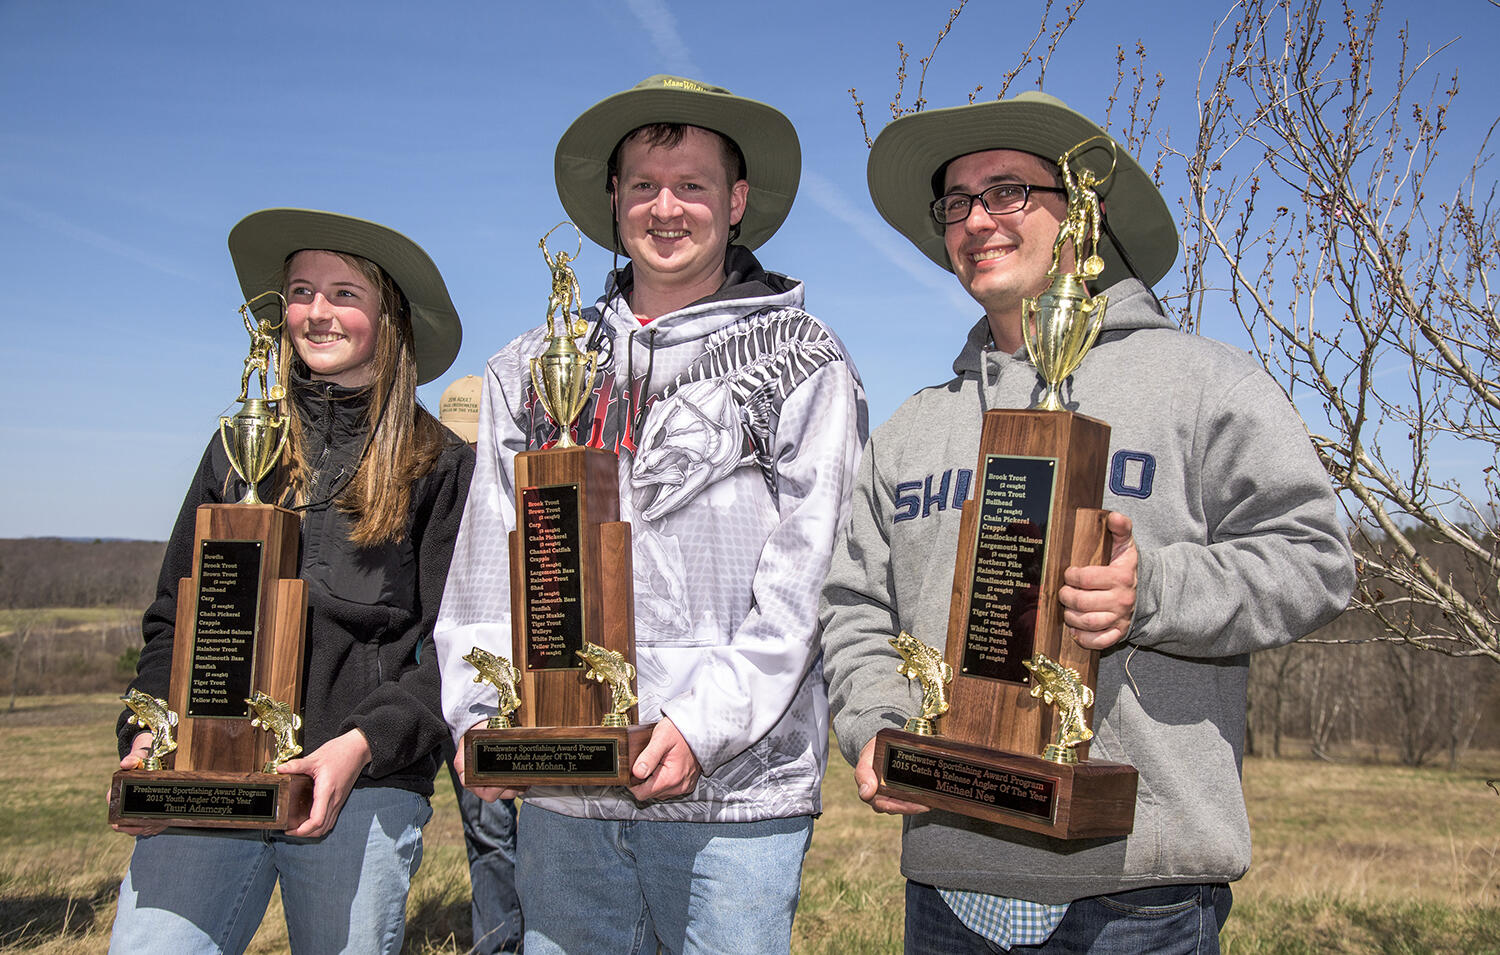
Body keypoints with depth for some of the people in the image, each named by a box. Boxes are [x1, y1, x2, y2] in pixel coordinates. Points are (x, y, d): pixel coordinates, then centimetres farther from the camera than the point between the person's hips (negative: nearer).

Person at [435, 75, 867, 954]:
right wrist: (483, 713, -2)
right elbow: (488, 559, 11)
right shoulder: (533, 369, 14)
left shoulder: (804, 364, 1)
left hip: (733, 790, -3)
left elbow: (802, 584, -6)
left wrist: (704, 724, -15)